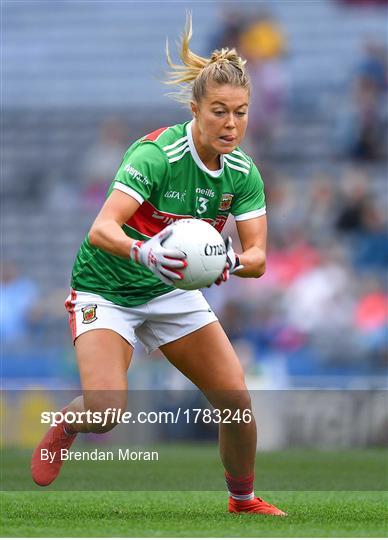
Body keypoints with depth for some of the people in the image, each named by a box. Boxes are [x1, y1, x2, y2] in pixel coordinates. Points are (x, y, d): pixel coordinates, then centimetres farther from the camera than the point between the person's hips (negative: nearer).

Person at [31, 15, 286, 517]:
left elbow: (258, 256, -13)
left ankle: (243, 500, 21)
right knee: (105, 409, -24)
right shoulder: (157, 155, -28)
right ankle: (62, 429, 13)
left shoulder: (242, 174, -10)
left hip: (171, 288, 5)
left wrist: (234, 261, -36)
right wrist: (143, 252, -57)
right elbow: (101, 230, -37)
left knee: (236, 399, -5)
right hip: (105, 289, -5)